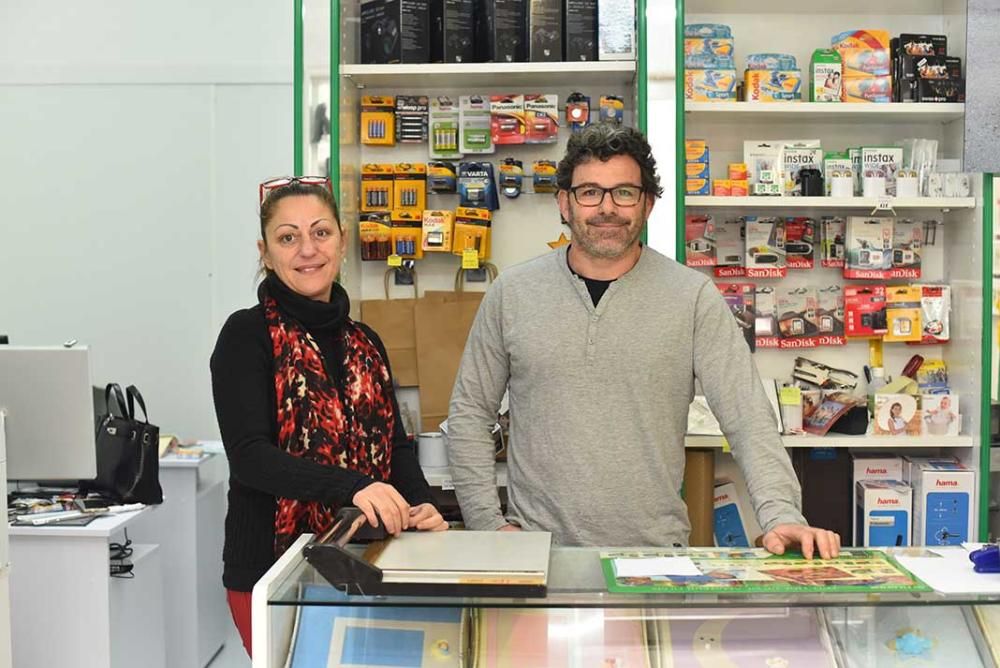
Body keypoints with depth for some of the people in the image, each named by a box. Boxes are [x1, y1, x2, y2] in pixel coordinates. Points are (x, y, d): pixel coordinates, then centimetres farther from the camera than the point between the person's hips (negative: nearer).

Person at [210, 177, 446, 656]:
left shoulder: (364, 342, 11)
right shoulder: (247, 335, -8)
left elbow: (396, 443, 10)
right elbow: (249, 455, -19)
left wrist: (421, 505, -11)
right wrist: (352, 486, -33)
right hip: (273, 568, -5)